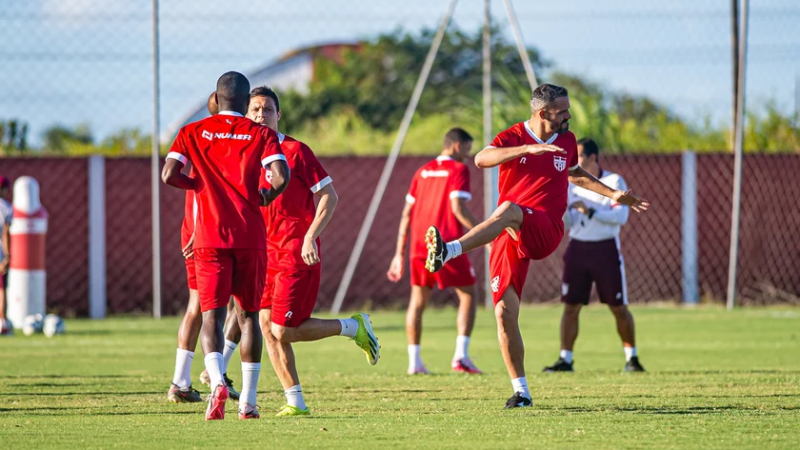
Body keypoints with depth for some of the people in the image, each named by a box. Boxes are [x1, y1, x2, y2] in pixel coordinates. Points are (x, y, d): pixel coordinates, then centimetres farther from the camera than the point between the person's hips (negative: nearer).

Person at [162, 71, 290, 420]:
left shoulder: (192, 133, 6)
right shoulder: (261, 135, 3)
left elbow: (169, 175, -6)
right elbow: (281, 176, -12)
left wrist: (201, 184, 11)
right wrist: (265, 196, 9)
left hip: (210, 238, 0)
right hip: (251, 237, 0)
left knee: (211, 316, -3)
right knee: (248, 315, 11)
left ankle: (216, 381, -29)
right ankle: (248, 401, 9)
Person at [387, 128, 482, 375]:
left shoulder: (423, 172, 15)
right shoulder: (458, 170, -3)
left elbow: (407, 213, 14)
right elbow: (458, 208, -16)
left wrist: (400, 253, 17)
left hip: (419, 244, 6)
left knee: (417, 301, 12)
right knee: (467, 294, 5)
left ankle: (414, 361, 9)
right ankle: (461, 355, -8)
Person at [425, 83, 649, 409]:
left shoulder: (567, 141, 14)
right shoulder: (513, 138, 1)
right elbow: (481, 160, -21)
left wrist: (614, 194, 35)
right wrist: (528, 148, -32)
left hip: (546, 233, -1)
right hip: (512, 237, 1)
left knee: (509, 209, -36)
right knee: (505, 314, -7)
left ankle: (449, 251, -53)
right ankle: (520, 391, 5)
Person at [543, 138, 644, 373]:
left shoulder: (613, 182, -4)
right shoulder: (571, 184, 8)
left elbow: (621, 216, -16)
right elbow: (566, 223, 7)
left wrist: (590, 210, -24)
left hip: (605, 249, -3)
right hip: (577, 248, 3)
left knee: (619, 308, 1)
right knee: (570, 306, -2)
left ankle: (631, 358, 14)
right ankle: (565, 359, 1)